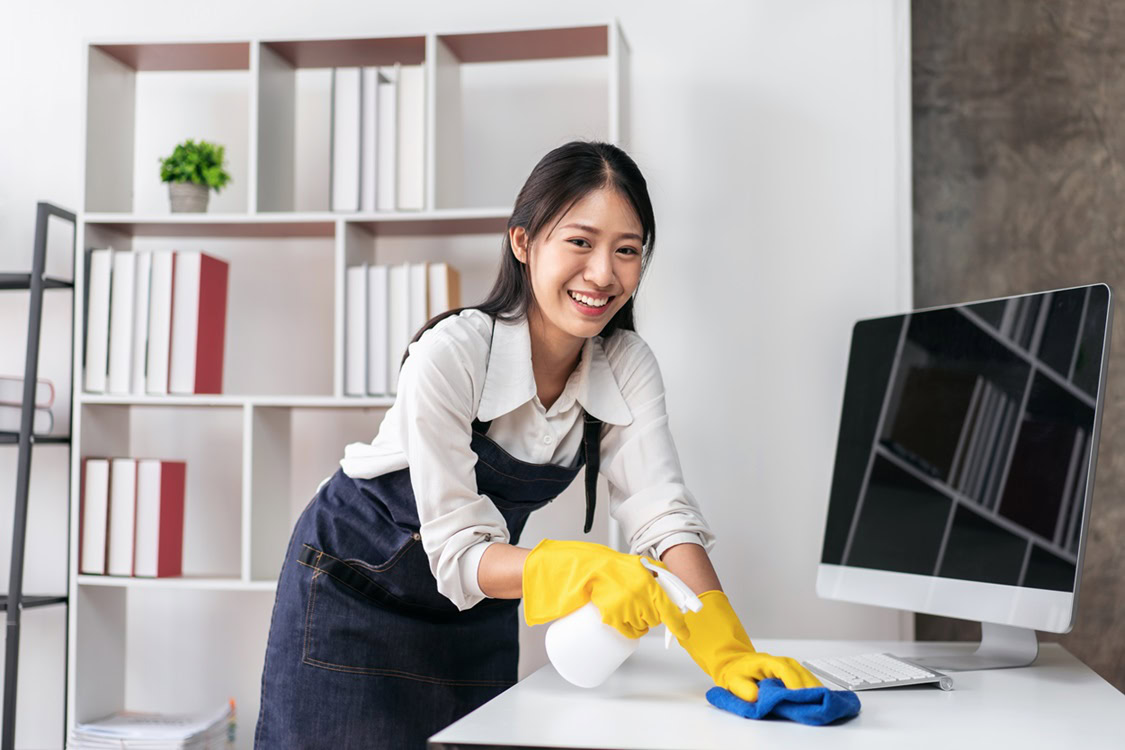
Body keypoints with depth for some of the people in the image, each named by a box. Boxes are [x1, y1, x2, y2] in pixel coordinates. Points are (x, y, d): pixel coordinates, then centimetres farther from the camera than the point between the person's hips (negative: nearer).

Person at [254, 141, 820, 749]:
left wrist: (728, 649, -36)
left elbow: (660, 513, -21)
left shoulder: (627, 365, -14)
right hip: (355, 582, -4)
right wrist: (587, 569, -45)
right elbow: (457, 550, -28)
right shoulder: (448, 355, -29)